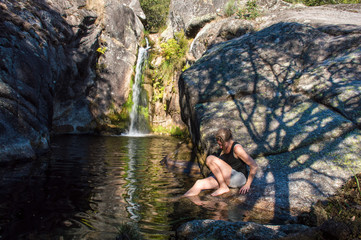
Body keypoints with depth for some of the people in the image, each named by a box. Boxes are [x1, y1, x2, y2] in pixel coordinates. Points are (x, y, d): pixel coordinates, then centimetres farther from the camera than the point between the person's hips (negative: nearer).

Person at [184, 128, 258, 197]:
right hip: (227, 179, 8)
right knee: (199, 184, -14)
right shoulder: (224, 148, 8)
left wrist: (247, 184, -11)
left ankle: (223, 187, -14)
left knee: (210, 159, -22)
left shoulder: (237, 148, -16)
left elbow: (254, 166, -14)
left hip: (239, 178, -8)